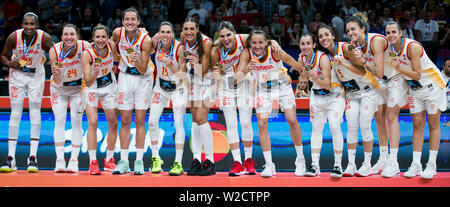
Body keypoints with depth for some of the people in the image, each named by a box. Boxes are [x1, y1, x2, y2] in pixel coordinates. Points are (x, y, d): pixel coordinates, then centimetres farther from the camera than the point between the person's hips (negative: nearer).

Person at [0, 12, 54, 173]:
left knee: (35, 114, -6)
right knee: (15, 114, -2)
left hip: (36, 76, 0)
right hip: (17, 75, 0)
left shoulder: (44, 38, -19)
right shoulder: (14, 37, -17)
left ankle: (33, 158, -2)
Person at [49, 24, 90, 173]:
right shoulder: (54, 50, -24)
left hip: (78, 87, 0)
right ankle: (60, 160, -8)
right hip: (59, 88, 0)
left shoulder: (85, 47, -25)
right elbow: (57, 82, -23)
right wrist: (56, 74, -44)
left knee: (76, 122, -5)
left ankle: (74, 160, -3)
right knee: (59, 121, -7)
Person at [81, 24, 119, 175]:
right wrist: (95, 72, -47)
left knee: (113, 123, 5)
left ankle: (109, 160, 19)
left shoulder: (111, 45, -17)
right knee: (93, 123, -17)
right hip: (92, 89, -4)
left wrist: (113, 70, 2)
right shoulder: (87, 54, -28)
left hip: (109, 87, 4)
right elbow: (88, 83, -31)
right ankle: (93, 162, -13)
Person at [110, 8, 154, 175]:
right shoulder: (118, 33, -12)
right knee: (125, 121, 2)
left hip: (143, 79, -2)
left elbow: (143, 70, -20)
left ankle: (139, 161, 2)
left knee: (139, 121, -2)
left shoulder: (145, 40, -21)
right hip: (125, 77, 3)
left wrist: (136, 61, -38)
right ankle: (123, 161, 5)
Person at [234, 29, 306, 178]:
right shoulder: (246, 54, -23)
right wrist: (246, 70, -47)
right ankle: (269, 165, -2)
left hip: (282, 87, -1)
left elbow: (298, 67, -15)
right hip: (263, 90, 1)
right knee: (262, 124, -9)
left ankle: (300, 159, 16)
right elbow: (237, 78, -30)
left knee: (292, 121, -4)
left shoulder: (275, 52, -27)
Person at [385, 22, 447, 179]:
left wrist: (399, 68, -32)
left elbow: (417, 75, -24)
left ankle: (431, 165, 2)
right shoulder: (391, 48, -4)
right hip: (415, 89, 6)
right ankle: (416, 165, 2)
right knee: (417, 125, 3)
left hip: (432, 85, -6)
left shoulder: (412, 46, -25)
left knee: (433, 125, -1)